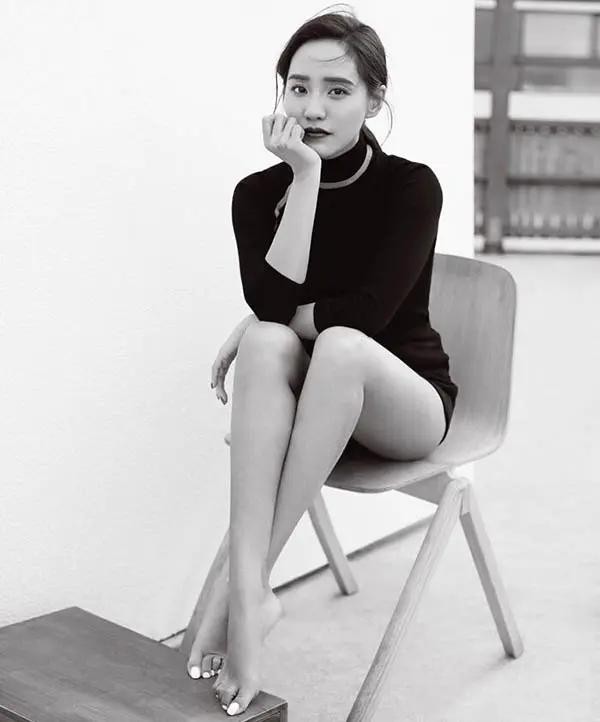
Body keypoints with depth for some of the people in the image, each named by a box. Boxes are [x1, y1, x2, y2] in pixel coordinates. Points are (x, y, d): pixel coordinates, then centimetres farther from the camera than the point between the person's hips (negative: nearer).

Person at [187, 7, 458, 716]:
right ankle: (251, 592, -43)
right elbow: (272, 302, -19)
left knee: (340, 345, -36)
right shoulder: (260, 193, -2)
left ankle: (241, 585, -34)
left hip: (406, 400, -2)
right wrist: (306, 177, -22)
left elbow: (366, 311, -22)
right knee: (269, 345, -33)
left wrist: (255, 327, -15)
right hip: (304, 400, 2)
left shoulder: (410, 185, -10)